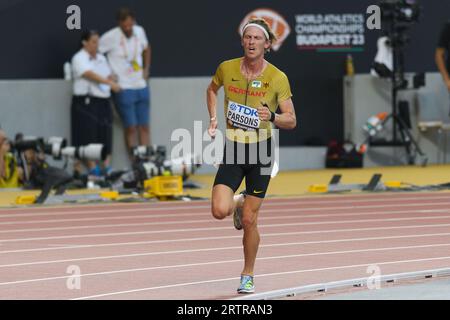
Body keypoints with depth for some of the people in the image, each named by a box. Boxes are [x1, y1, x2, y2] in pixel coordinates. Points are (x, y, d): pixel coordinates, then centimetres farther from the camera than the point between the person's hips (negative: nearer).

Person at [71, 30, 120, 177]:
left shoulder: (101, 58, 19)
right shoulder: (79, 58, -6)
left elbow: (109, 75, 22)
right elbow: (90, 74, -21)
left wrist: (112, 79, -3)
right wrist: (109, 83, -31)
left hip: (103, 101, 7)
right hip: (86, 102, -7)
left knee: (106, 135, 3)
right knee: (89, 135, -8)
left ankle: (106, 167, 5)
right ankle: (92, 168, -8)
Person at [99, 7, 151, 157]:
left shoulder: (139, 31, 3)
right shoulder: (111, 37, -13)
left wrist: (146, 69, 12)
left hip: (142, 87, 5)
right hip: (124, 89, -5)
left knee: (144, 127, 7)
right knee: (131, 128, -4)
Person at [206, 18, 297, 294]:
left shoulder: (278, 78, -10)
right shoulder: (227, 69, -4)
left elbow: (291, 120, -7)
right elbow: (212, 89, 19)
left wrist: (272, 117, -27)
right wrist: (214, 118, 5)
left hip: (261, 150, -2)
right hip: (233, 150, 2)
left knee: (249, 221, 0)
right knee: (220, 211, -16)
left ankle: (248, 276, 21)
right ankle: (239, 202, 23)